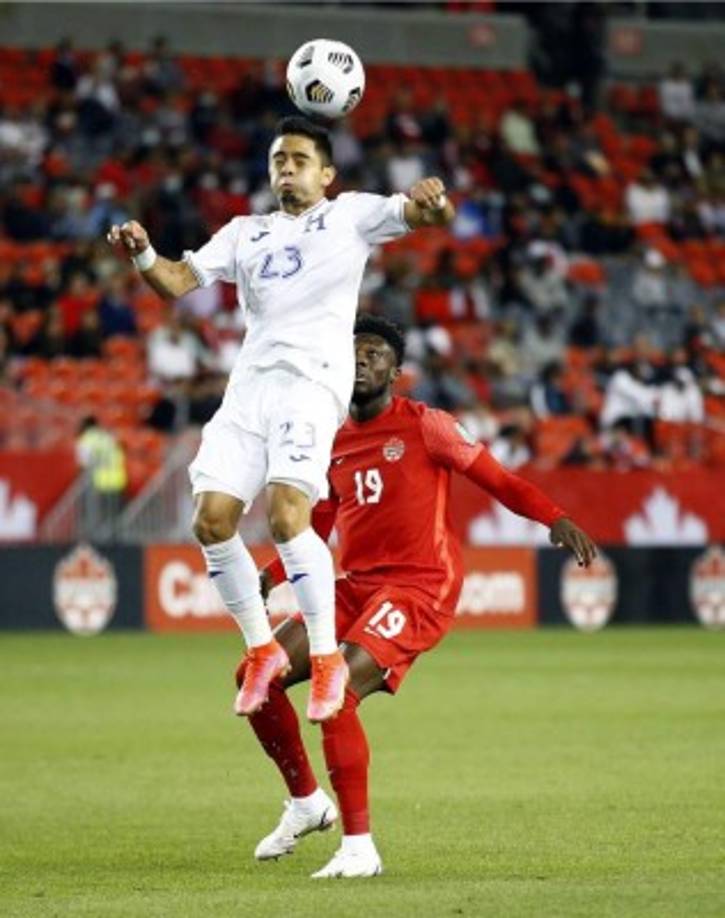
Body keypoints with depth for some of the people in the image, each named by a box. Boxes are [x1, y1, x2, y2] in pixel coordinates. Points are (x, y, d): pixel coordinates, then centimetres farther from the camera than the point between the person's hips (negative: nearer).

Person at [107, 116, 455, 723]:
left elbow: (427, 215, 0)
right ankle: (262, 650, 10)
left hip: (313, 379, -5)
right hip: (251, 381, 5)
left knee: (286, 515, -23)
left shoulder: (351, 215, 13)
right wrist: (143, 255, -7)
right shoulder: (244, 233, 24)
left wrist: (431, 202, -26)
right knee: (212, 519, -8)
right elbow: (178, 281, 16)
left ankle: (327, 659, -11)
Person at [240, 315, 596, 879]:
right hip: (354, 586, 7)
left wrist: (555, 520, -20)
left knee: (336, 693, -25)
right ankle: (306, 802, 17)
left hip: (420, 587, -7)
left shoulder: (423, 426, -3)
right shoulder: (333, 444, 15)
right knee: (257, 674, -3)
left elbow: (498, 481, -5)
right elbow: (316, 530, 25)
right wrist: (270, 578, 11)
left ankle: (359, 848, -18)